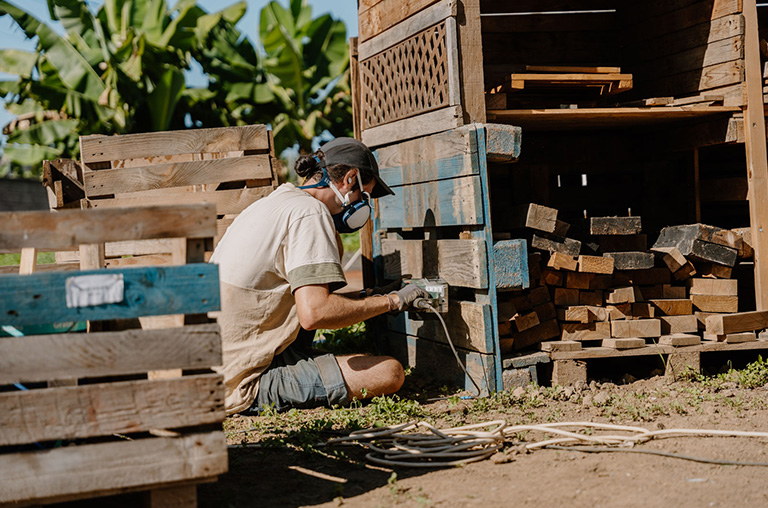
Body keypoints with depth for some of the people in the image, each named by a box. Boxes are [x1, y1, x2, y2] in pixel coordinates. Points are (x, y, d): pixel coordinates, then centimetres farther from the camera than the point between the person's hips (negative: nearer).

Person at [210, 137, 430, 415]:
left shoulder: (268, 204, 16)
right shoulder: (310, 212, -13)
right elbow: (314, 314, -26)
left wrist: (362, 300, 19)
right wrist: (390, 301, -14)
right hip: (245, 385, -10)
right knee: (389, 373, -14)